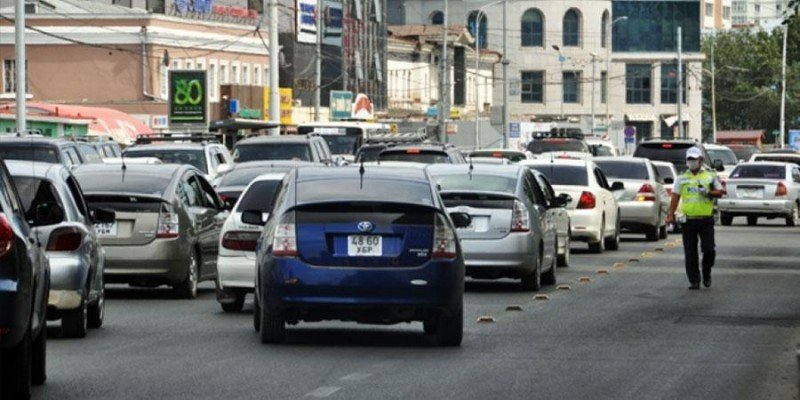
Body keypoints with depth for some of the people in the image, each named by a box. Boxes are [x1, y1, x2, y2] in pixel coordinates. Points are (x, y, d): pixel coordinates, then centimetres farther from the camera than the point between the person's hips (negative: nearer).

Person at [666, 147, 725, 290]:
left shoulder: (710, 176, 8)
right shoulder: (682, 178, 10)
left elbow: (720, 192, 8)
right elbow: (675, 197, 7)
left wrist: (708, 193, -12)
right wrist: (671, 215, -4)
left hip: (706, 219, -1)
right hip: (688, 220, 1)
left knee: (709, 250, -6)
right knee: (690, 254, 0)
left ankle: (706, 274, 19)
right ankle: (694, 281, 7)